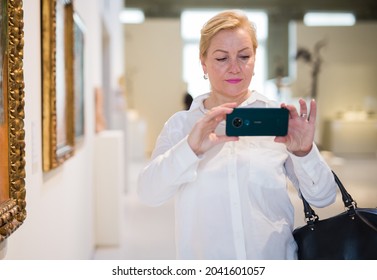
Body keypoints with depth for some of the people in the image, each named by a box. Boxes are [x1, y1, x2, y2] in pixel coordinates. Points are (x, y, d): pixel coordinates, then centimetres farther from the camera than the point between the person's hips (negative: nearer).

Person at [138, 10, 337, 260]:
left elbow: (323, 197, -5)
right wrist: (190, 148, -31)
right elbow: (148, 193, -14)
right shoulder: (180, 124, -2)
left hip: (275, 257, 0)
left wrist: (304, 152, -24)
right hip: (204, 261, 0)